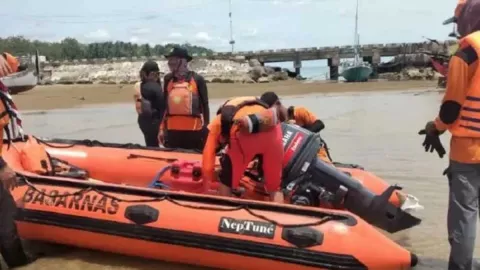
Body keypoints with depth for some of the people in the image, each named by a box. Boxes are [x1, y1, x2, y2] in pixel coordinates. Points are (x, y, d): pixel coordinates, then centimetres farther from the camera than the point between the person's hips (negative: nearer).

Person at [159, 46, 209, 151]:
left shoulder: (197, 79, -4)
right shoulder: (168, 79, 8)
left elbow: (205, 105, 1)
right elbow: (164, 104, 13)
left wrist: (206, 129, -1)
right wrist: (162, 128, 11)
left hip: (194, 130, -3)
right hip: (172, 130, 4)